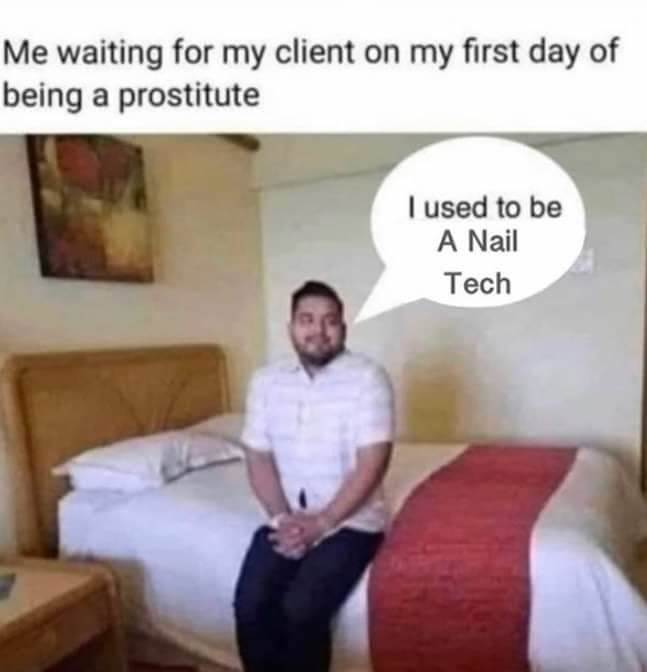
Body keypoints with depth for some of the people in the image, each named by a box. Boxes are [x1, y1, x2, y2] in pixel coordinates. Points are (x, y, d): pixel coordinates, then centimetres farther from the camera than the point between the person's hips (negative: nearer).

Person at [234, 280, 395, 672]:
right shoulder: (266, 381, 2)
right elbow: (259, 458, 3)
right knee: (249, 604, -15)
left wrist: (321, 523, -18)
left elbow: (372, 464, -16)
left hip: (350, 522, -4)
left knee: (301, 608, -21)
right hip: (288, 520, 4)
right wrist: (283, 518, -10)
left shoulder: (368, 378, -12)